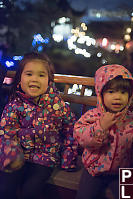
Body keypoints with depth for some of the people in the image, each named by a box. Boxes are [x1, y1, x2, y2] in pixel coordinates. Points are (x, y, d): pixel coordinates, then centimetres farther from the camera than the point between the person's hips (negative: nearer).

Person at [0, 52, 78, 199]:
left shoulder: (57, 103, -7)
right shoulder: (15, 105, -6)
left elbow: (71, 130, 3)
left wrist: (68, 158, 3)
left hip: (45, 157, -1)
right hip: (20, 155, 1)